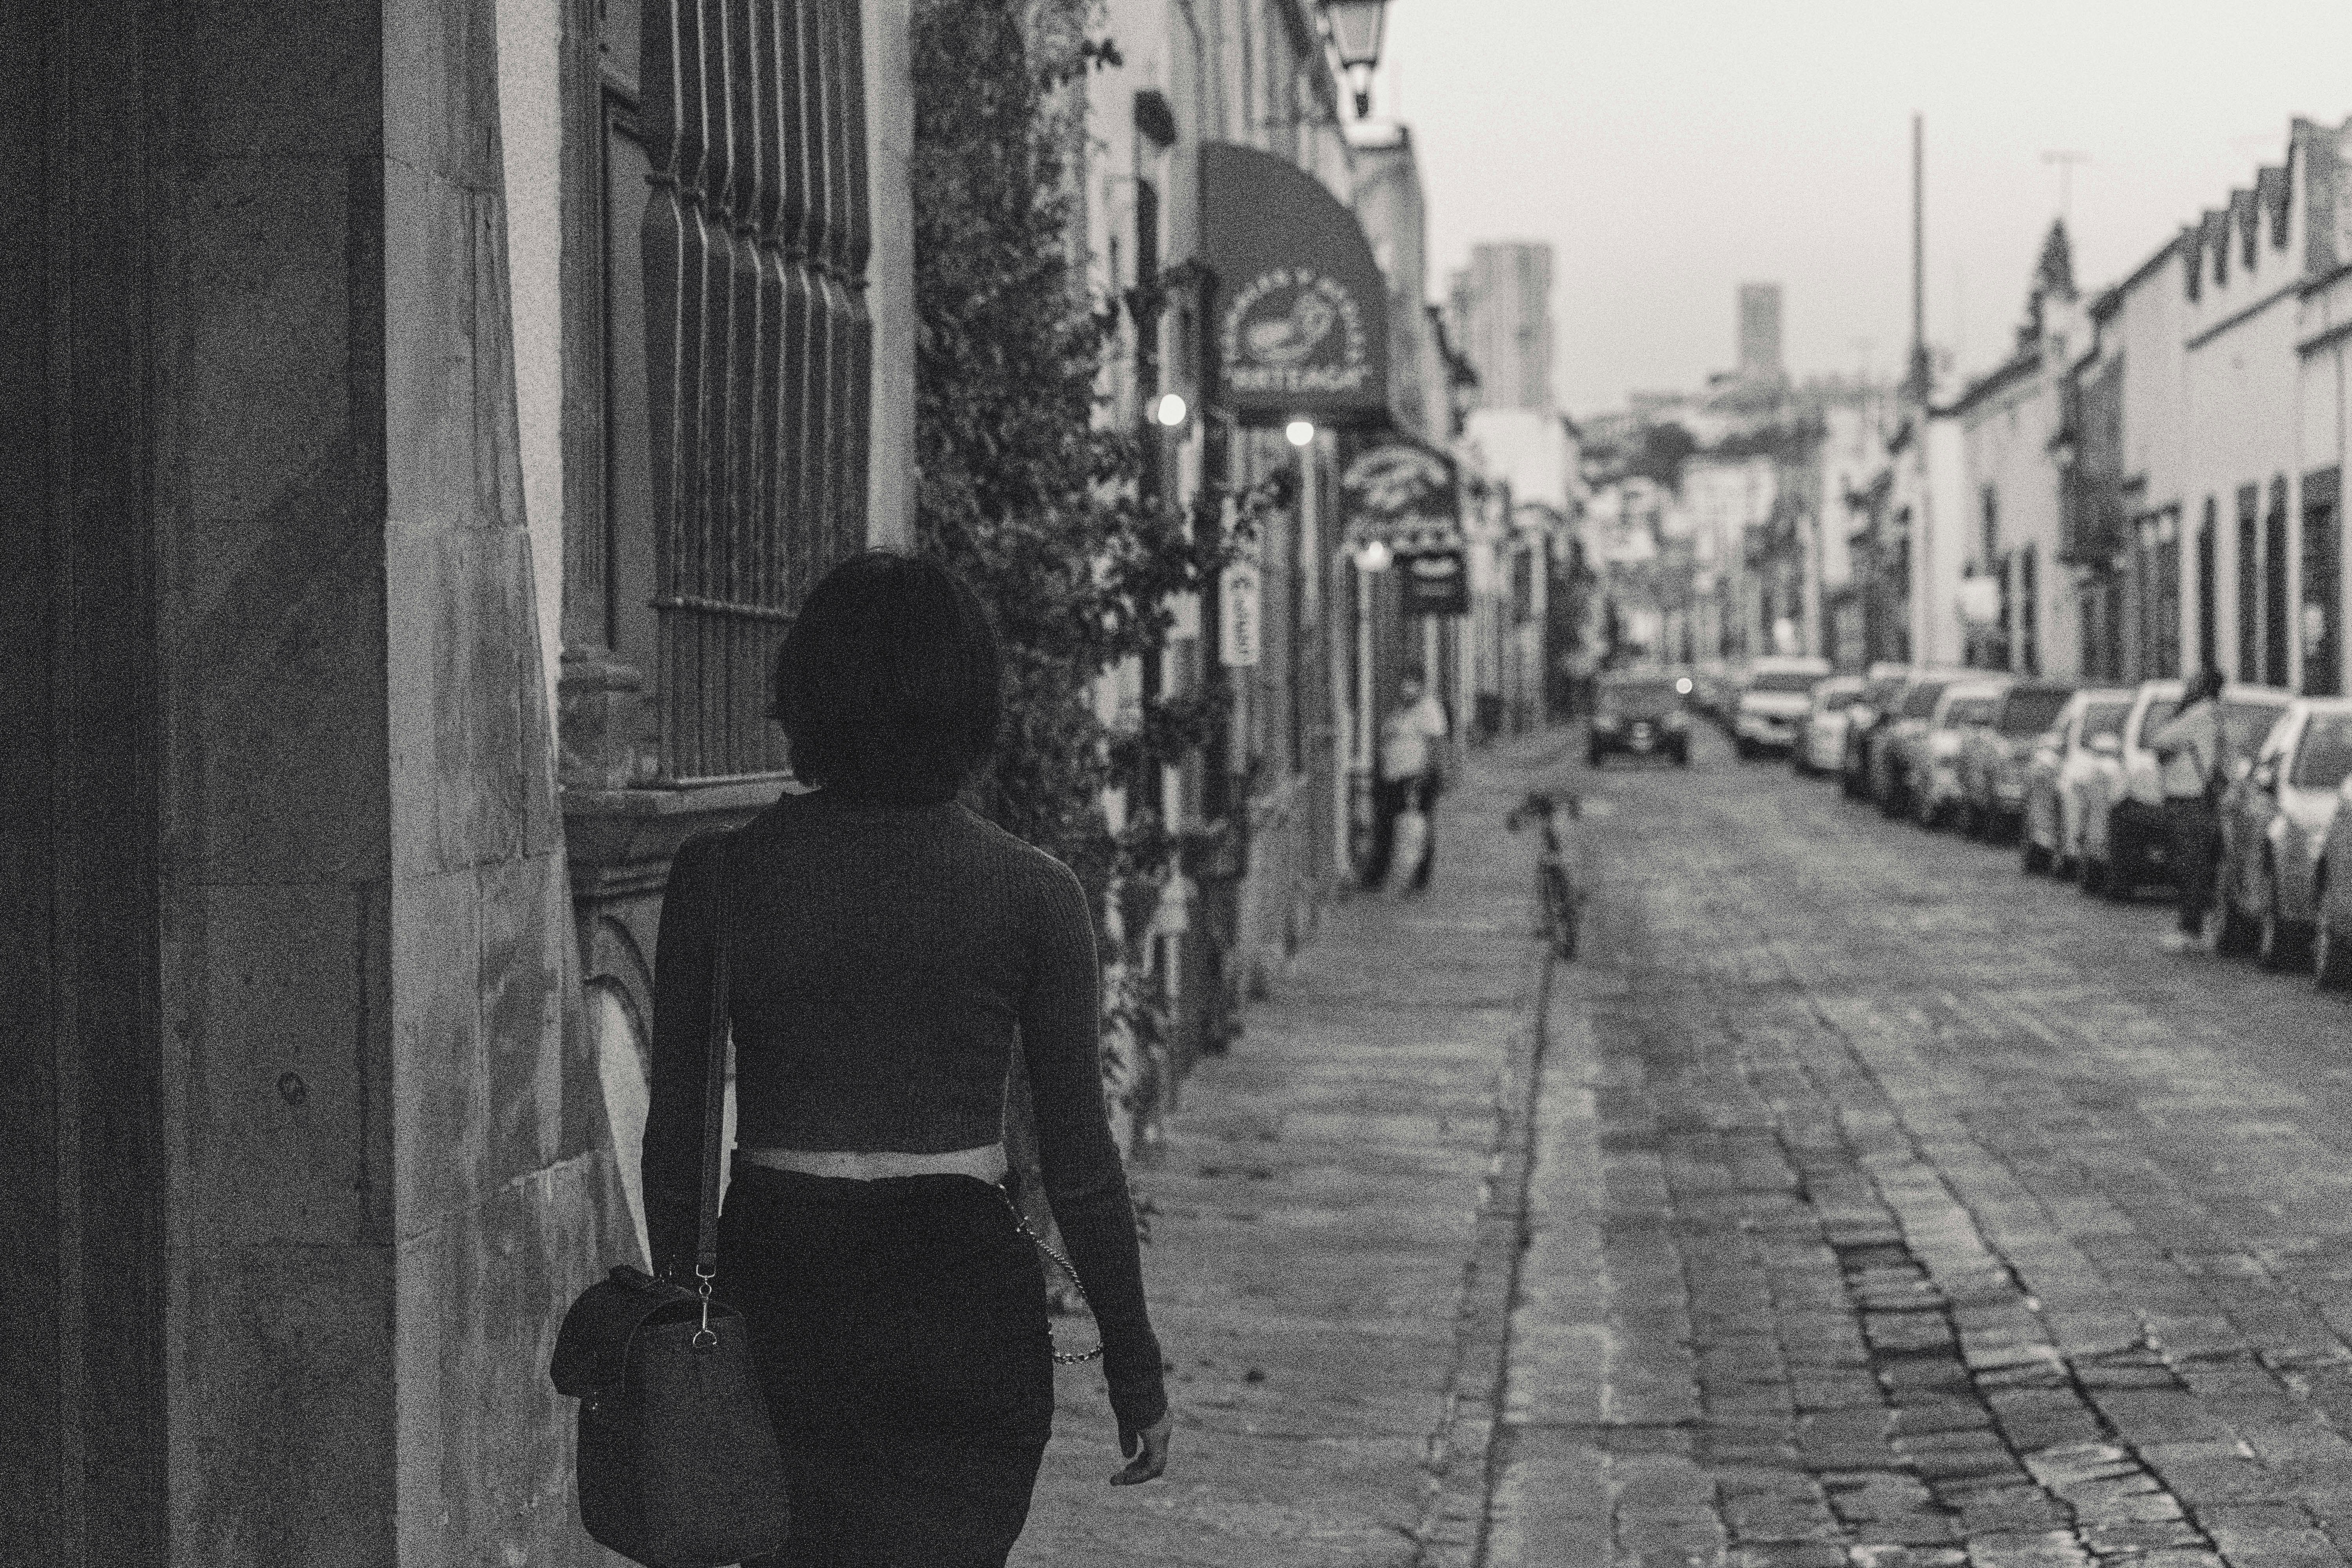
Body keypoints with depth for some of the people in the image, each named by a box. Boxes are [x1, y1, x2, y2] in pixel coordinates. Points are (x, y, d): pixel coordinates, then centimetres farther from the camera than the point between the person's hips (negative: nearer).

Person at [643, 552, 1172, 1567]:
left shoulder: (716, 878, -4)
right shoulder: (1032, 894, -6)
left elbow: (676, 1137, 1)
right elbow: (1078, 1159, -4)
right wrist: (1134, 1368, 5)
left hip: (775, 1284, 2)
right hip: (962, 1289, -1)